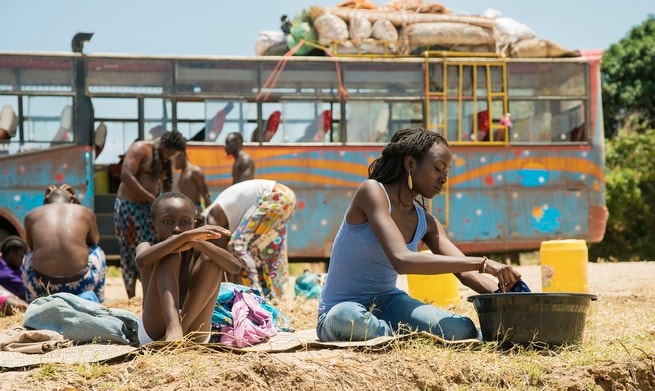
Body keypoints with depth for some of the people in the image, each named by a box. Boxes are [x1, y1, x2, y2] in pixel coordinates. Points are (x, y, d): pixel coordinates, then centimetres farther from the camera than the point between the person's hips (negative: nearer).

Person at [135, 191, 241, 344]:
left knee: (211, 261, -12)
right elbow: (142, 260, -25)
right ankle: (174, 328, -40)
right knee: (169, 257, -17)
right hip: (154, 330, -2)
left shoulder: (196, 252, 7)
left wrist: (197, 243, -27)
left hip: (193, 335, 2)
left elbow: (235, 267, -13)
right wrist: (185, 237, -35)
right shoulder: (147, 247, 4)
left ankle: (181, 330, -23)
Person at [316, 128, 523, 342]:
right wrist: (482, 263, -35)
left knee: (464, 331, -20)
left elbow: (465, 272, 0)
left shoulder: (426, 223, 5)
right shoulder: (372, 191, -18)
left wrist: (505, 292, -22)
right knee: (347, 318, -43)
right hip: (343, 308, -4)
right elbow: (402, 260, -32)